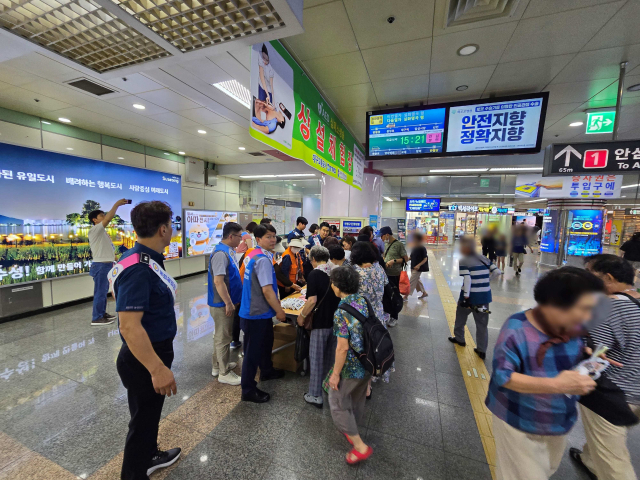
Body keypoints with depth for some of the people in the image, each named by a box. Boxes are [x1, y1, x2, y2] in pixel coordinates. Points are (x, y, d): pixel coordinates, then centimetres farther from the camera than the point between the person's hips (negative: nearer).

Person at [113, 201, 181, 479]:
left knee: (150, 413, 30)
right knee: (143, 420, 14)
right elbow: (129, 326, -33)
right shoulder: (137, 268, -30)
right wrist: (157, 368, -32)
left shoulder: (148, 259, 1)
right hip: (143, 360, -10)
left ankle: (149, 456, 53)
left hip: (155, 352, 10)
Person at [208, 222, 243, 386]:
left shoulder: (228, 251, 7)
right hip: (222, 304, -10)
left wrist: (233, 300, 22)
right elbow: (218, 281, -27)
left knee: (222, 335, 21)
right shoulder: (221, 253, -23)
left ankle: (218, 364, 37)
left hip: (227, 302, 10)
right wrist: (229, 303, -22)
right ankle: (224, 373, 19)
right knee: (224, 337, 4)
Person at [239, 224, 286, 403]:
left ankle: (267, 371, 50)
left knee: (266, 342, 27)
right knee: (253, 351, 6)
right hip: (257, 314, -10)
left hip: (260, 310, 10)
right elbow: (267, 290, -26)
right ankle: (248, 390, 24)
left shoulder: (253, 254, 6)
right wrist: (279, 311, -14)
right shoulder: (263, 259, -25)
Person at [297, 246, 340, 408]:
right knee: (332, 357, 22)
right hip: (337, 320, 6)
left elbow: (312, 300, -22)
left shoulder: (315, 274, -15)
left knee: (317, 359, 9)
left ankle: (315, 395, 20)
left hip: (321, 322, -6)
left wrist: (302, 316, -8)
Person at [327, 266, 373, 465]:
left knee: (338, 404, 16)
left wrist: (335, 374, -12)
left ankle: (360, 446, 23)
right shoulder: (363, 301, -6)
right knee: (357, 399, 27)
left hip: (351, 367, -7)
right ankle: (351, 430, 50)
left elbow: (343, 348, -25)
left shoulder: (341, 312, -28)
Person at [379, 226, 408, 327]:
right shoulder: (386, 244, 11)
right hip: (386, 274, 7)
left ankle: (394, 318, 17)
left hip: (395, 275, -7)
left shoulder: (399, 244, -10)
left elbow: (406, 259, -10)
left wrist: (394, 261, -19)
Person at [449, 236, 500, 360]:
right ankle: (482, 351, 19)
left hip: (470, 295, -5)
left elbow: (467, 279, -20)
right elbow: (497, 271, 4)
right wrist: (486, 280, 17)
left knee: (460, 316, 20)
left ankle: (459, 338, 38)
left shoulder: (464, 261, -11)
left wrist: (466, 296, -21)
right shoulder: (484, 258, 7)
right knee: (482, 323, 13)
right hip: (485, 295, 5)